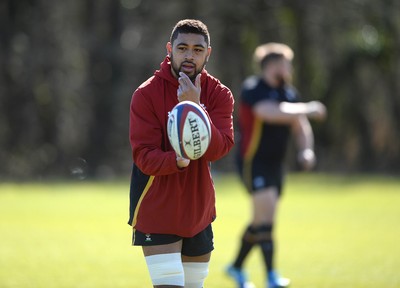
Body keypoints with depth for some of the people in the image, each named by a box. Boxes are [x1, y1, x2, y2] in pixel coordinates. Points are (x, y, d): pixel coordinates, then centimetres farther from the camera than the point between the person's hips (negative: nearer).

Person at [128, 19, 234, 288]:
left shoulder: (219, 94, -2)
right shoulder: (146, 94, -10)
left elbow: (218, 149, -17)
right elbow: (144, 156, -16)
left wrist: (194, 107, -29)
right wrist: (177, 161, -36)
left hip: (199, 210, 4)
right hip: (157, 212, -4)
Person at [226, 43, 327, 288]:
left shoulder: (289, 93, 9)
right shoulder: (253, 90, -16)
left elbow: (300, 127, 14)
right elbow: (272, 113, -34)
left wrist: (306, 150, -5)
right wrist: (308, 109, -27)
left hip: (275, 164, 8)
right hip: (254, 163, -8)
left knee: (261, 221, 14)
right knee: (266, 216, -16)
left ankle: (237, 267, 31)